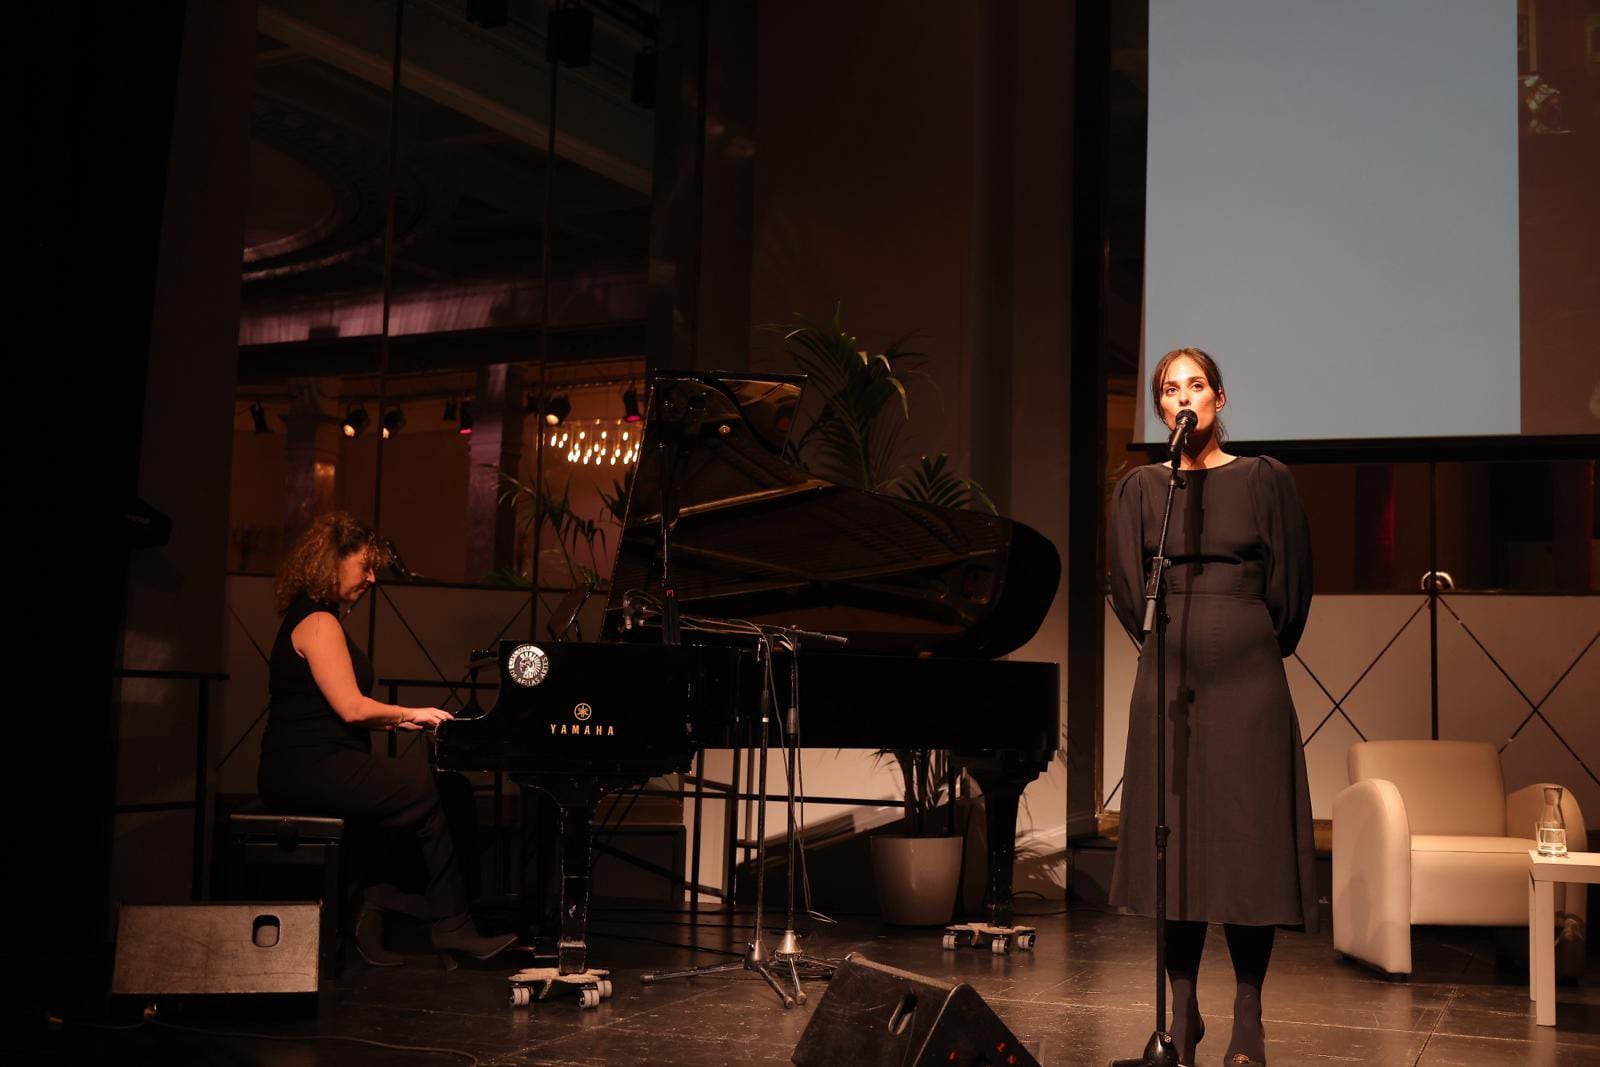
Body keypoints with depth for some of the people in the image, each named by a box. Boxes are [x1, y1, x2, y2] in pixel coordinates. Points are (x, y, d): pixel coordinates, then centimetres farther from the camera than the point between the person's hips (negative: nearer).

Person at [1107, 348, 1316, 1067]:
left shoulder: (1263, 479, 3)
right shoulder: (1141, 488, 8)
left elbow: (1291, 583, 6)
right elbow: (1126, 589, 10)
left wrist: (1254, 652, 11)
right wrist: (1172, 649, 11)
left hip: (1247, 679, -2)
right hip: (1168, 680, 2)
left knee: (1248, 841, -2)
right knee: (1173, 840, 2)